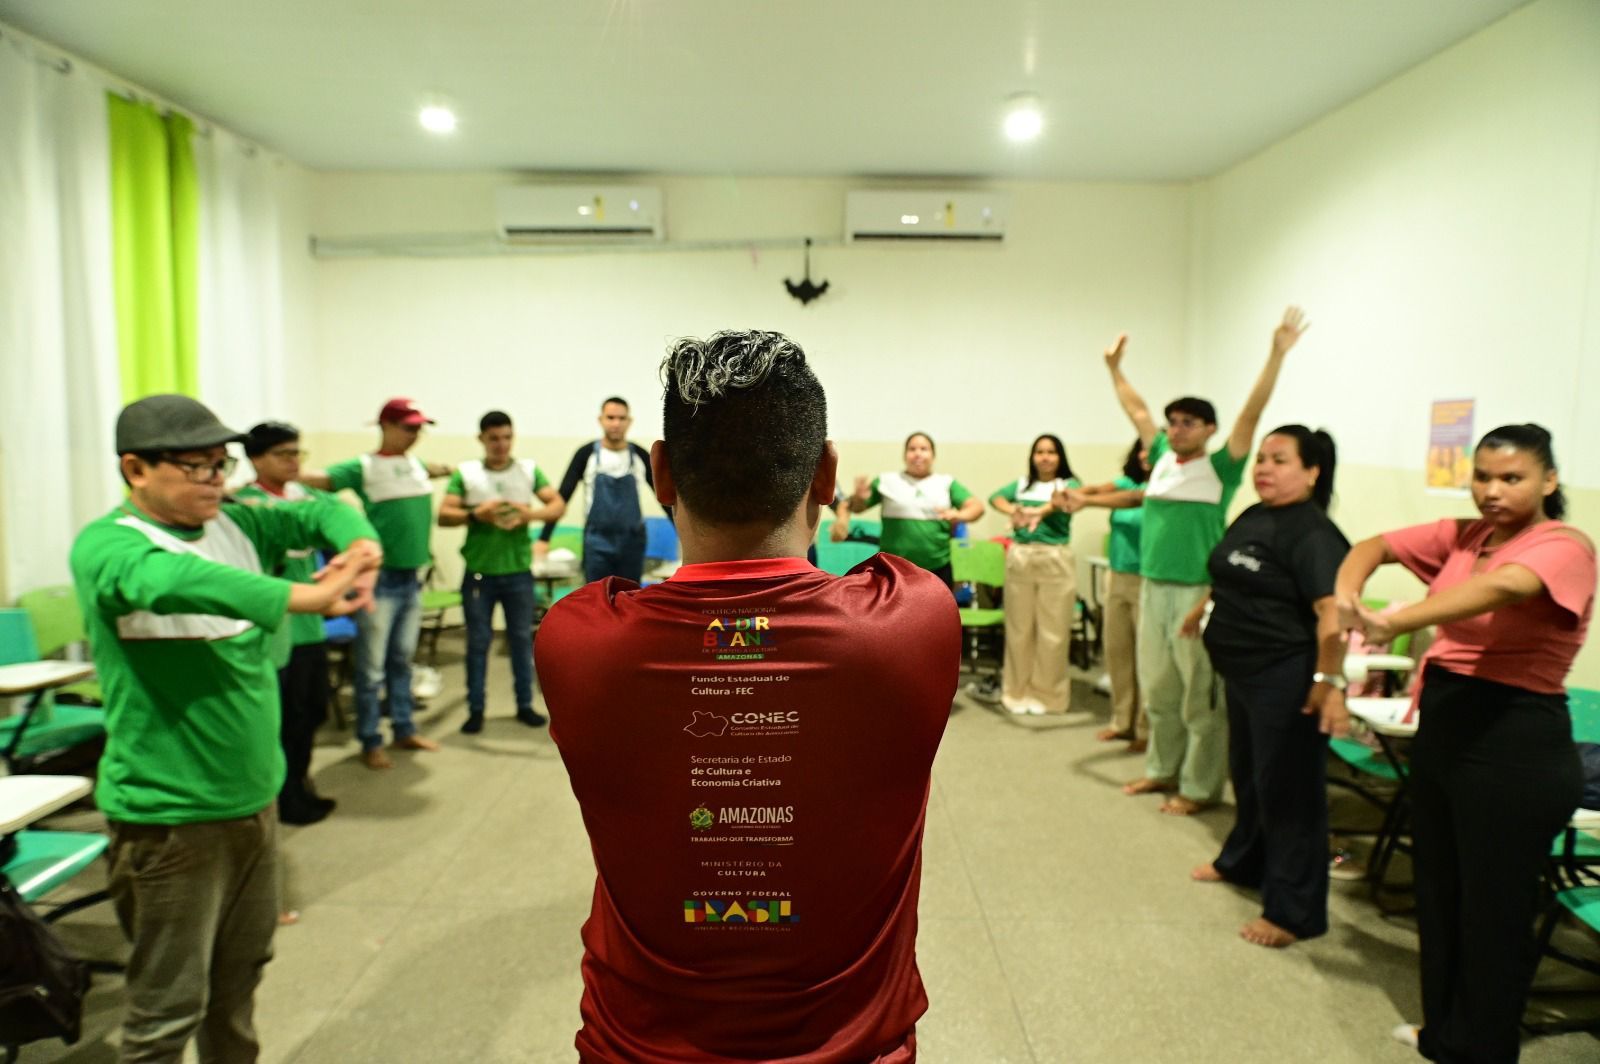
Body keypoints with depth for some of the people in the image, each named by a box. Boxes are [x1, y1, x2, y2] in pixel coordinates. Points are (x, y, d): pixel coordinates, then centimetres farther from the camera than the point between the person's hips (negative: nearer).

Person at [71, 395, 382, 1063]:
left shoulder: (235, 525, 3)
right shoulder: (106, 545, -16)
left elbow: (317, 512, 7)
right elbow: (167, 577, -36)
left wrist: (360, 545, -16)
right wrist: (304, 597, -44)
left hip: (254, 798, 7)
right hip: (170, 816, -6)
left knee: (239, 976, 23)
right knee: (168, 1009, 6)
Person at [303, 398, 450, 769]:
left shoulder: (417, 463, 11)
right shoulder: (363, 467, -9)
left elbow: (440, 469, 35)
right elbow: (322, 479, -26)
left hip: (412, 578, 6)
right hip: (380, 579, -6)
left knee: (402, 661, 17)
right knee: (372, 667, 2)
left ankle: (404, 730, 28)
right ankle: (370, 742, 13)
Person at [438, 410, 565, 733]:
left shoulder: (529, 469, 4)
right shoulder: (465, 472, 0)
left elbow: (558, 506, -1)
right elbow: (443, 515, -6)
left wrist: (531, 514, -19)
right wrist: (475, 515, -23)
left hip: (519, 571, 1)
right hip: (479, 571, -1)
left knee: (522, 638, 9)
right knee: (478, 641, 6)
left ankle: (525, 704, 22)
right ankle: (475, 709, 17)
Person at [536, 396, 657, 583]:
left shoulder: (639, 456, 1)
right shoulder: (587, 454, -4)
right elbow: (562, 496, -4)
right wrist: (544, 538, -12)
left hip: (632, 542, 2)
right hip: (597, 542, -2)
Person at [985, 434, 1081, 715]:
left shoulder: (1068, 484, 3)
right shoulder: (1021, 483, 12)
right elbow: (995, 497, -5)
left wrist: (1040, 511, -41)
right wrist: (1012, 510, -28)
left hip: (1055, 561, -2)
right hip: (1020, 558, 2)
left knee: (1052, 632, 1)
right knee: (1019, 629, 7)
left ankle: (1045, 693, 14)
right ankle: (1018, 691, 18)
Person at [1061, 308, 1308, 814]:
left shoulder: (1220, 467, -4)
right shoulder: (1162, 459, 10)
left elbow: (1251, 413, -14)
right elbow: (1136, 410, 21)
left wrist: (1277, 354, -20)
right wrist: (1115, 367, 28)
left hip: (1198, 592, -6)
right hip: (1152, 588, 6)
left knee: (1201, 694, 2)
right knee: (1158, 689, 15)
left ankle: (1200, 787, 12)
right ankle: (1163, 769, 29)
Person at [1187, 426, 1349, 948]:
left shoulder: (1312, 533, -19)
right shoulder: (1252, 518, 9)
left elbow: (1332, 612, -28)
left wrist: (1330, 681, -34)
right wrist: (1203, 611, 38)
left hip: (1286, 677, -9)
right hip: (1243, 671, 9)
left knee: (1288, 788, 0)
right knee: (1247, 772, 24)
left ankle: (1293, 911, 12)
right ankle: (1243, 861, 44)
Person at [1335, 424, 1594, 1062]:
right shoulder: (1462, 536, 6)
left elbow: (1500, 588, -34)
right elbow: (1374, 547, 7)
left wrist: (1393, 623, -44)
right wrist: (1346, 594, -15)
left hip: (1517, 744, -7)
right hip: (1444, 726, 7)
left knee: (1493, 908, 7)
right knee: (1439, 891, 19)